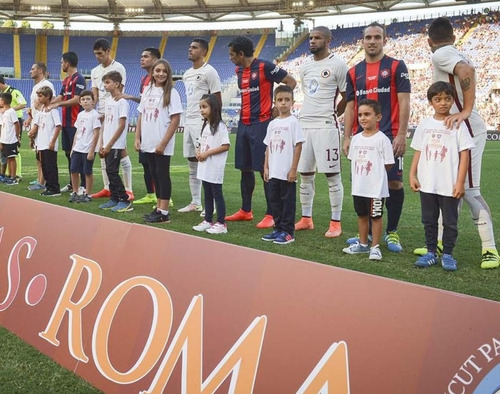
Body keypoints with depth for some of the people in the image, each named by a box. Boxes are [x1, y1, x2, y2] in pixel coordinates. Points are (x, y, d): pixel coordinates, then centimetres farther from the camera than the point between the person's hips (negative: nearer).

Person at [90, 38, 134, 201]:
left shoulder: (118, 68, -6)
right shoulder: (95, 71, 15)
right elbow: (94, 95, 12)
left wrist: (107, 114, -18)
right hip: (100, 115, 7)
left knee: (121, 151, -7)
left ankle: (128, 190, -4)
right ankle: (107, 188, 17)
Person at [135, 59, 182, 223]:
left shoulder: (171, 93, -8)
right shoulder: (147, 90, 11)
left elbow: (175, 120, -12)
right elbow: (141, 116, 15)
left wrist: (163, 143, -16)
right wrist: (137, 138, 7)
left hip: (162, 145, -6)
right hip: (148, 143, 6)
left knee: (163, 175, -2)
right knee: (155, 175, 12)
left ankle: (164, 213, 3)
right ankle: (159, 208, 21)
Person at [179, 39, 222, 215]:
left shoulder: (209, 72, -8)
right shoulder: (187, 74, 17)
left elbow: (218, 100, -10)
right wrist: (188, 118, 17)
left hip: (203, 122, -9)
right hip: (189, 121, 9)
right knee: (192, 163, 11)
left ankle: (211, 205, -3)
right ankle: (195, 202, 19)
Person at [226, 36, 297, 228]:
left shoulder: (264, 66, -11)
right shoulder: (239, 70, 12)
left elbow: (291, 82, -9)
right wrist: (244, 110, 14)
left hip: (261, 124, -8)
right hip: (243, 124, 8)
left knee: (265, 169, -6)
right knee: (244, 168, 13)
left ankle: (271, 215, 0)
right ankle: (246, 211, 23)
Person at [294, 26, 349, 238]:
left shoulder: (338, 64, -6)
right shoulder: (305, 65, 14)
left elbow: (348, 98, -2)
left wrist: (332, 115, 6)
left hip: (326, 127, -7)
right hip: (304, 124, 7)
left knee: (332, 175, -2)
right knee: (305, 174, 11)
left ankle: (336, 223, 4)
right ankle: (306, 219, 21)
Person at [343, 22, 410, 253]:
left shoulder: (396, 67, 2)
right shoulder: (354, 72, 13)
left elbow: (404, 102, -5)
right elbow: (350, 107, 14)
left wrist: (401, 135, -13)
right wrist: (347, 137, 5)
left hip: (389, 136, -4)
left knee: (394, 182, -2)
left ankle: (391, 232, 11)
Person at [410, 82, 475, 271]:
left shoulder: (458, 124, -3)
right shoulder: (425, 124, 7)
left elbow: (464, 155, -6)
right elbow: (418, 152, 10)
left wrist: (460, 182, -11)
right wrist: (412, 175, 2)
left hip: (450, 185, -3)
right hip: (427, 184, 3)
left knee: (450, 221, 5)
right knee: (429, 220, 11)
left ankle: (447, 255, 16)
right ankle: (431, 253, 22)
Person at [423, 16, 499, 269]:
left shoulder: (441, 54, -9)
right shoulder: (456, 55, 18)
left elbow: (467, 70, -26)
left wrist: (466, 111, -25)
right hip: (457, 129, 10)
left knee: (468, 189, -8)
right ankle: (441, 243, 23)